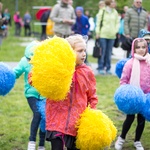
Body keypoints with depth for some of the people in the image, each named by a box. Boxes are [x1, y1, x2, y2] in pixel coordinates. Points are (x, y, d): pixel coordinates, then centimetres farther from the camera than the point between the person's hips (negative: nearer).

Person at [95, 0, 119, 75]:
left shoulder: (115, 12, 9)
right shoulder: (102, 11, -2)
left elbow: (117, 23, 14)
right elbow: (98, 22, -1)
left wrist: (116, 31, 2)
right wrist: (97, 32, -6)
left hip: (112, 35, 4)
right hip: (103, 35, -3)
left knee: (109, 53, 6)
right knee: (102, 52, -3)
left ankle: (108, 68, 13)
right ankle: (101, 68, 4)